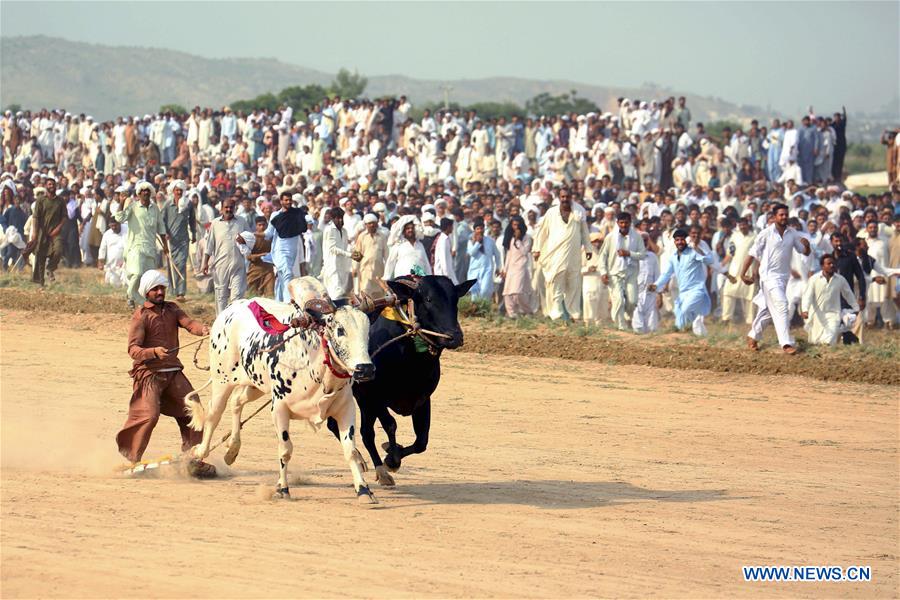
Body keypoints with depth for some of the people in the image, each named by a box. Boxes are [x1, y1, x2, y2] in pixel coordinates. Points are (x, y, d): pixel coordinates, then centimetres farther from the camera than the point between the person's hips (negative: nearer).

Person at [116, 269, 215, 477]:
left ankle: (192, 460, 10)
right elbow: (133, 349, -13)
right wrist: (154, 352, -32)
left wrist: (202, 329, -29)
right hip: (149, 372, -6)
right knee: (149, 414, -19)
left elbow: (188, 322, -6)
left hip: (173, 372, 6)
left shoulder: (172, 309, 13)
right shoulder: (140, 316, -4)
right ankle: (130, 459, -6)